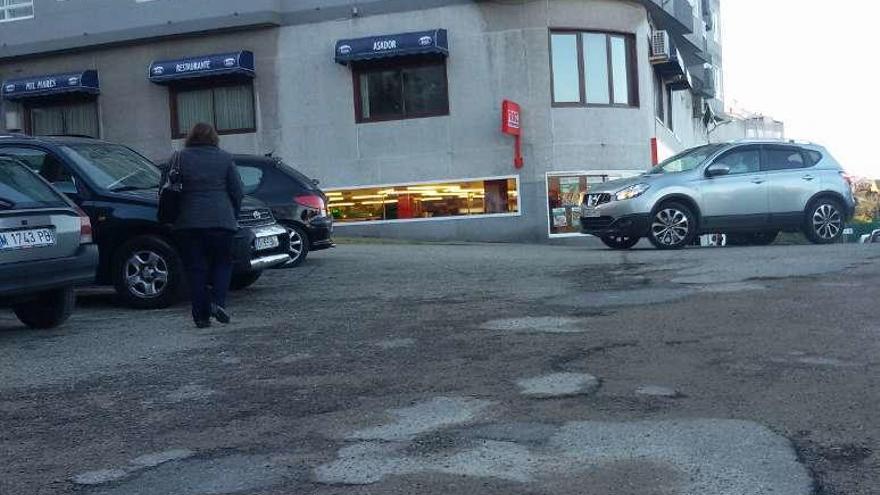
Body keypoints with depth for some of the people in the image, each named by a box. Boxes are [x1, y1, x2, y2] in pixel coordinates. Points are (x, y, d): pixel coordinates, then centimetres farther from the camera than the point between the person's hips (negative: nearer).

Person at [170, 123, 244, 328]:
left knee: (196, 268, 6)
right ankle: (218, 302, -6)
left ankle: (202, 315, 6)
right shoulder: (224, 158, 4)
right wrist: (233, 217, 15)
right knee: (222, 263, 14)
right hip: (220, 221, 0)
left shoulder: (180, 158, 4)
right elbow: (237, 192, 3)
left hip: (189, 222, 1)